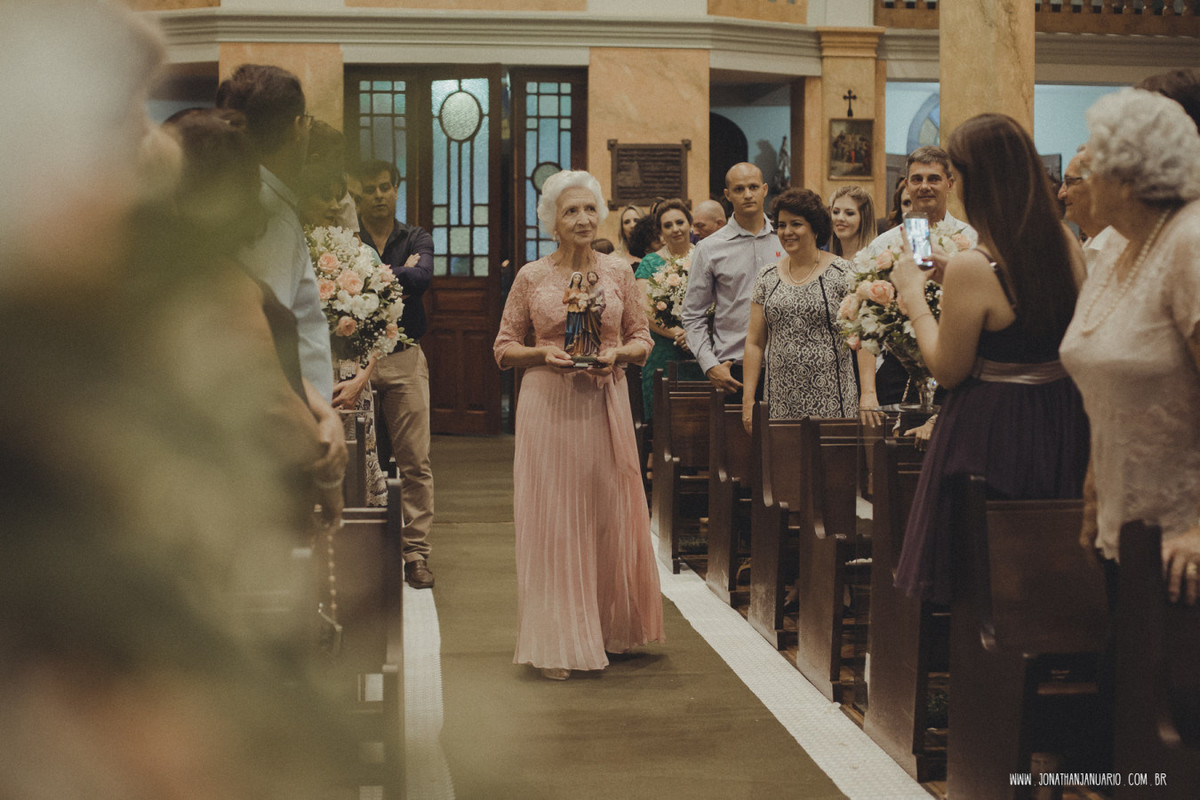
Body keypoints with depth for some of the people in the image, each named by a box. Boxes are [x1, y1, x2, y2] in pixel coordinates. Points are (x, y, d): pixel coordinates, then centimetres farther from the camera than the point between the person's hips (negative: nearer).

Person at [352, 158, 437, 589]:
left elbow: (422, 277, -11)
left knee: (415, 461, 0)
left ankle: (416, 552, 6)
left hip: (405, 358, 1)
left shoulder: (417, 239, 10)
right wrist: (398, 274, -14)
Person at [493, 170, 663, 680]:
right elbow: (504, 349, 5)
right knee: (551, 518, -1)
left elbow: (642, 338, 11)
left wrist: (616, 354, -9)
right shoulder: (531, 277, 2)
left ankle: (610, 630, 24)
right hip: (548, 405, -2)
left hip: (605, 404, 2)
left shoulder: (619, 272, 6)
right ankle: (557, 643, 5)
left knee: (610, 515, 6)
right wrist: (545, 355, -13)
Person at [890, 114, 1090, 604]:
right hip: (1061, 427, 7)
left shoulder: (972, 268, -21)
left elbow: (947, 371, -13)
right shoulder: (1066, 245, -1)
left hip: (991, 433, -7)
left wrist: (914, 295, -1)